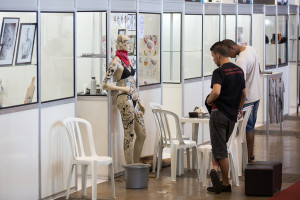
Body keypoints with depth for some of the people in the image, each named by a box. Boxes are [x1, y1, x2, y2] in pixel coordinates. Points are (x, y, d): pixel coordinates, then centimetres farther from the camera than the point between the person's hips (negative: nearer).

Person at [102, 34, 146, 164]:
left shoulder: (126, 60, 15)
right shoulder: (116, 62, -11)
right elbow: (105, 85, -14)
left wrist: (139, 102, 21)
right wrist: (123, 88, -14)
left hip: (133, 100, 9)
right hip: (125, 100, -9)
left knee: (142, 135, 10)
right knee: (129, 135, -3)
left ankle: (135, 164, 21)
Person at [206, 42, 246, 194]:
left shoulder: (219, 72, -15)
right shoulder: (239, 71, 9)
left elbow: (216, 91, -31)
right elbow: (244, 94, 18)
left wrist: (209, 100, -11)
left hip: (219, 113, -7)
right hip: (232, 115, 7)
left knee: (220, 149, -1)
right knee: (220, 146, 18)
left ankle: (226, 184, -2)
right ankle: (215, 170, 2)